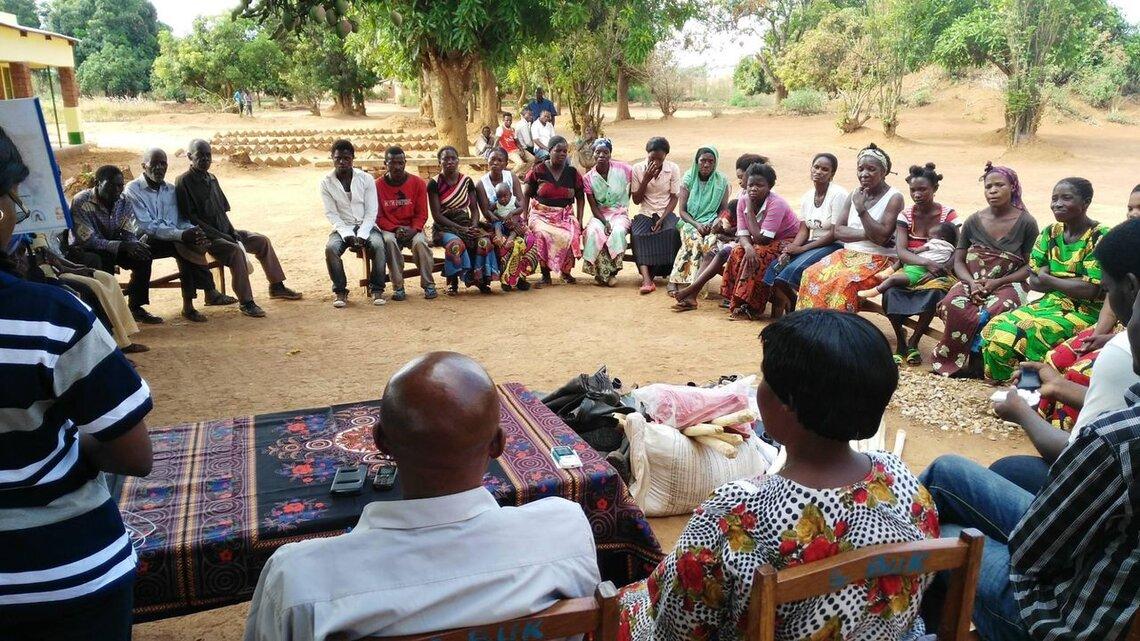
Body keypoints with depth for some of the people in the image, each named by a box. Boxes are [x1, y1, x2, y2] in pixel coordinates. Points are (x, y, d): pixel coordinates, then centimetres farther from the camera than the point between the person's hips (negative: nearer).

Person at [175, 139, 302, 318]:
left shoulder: (211, 179, 14)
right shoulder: (184, 182, -10)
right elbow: (189, 217, -17)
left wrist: (232, 232, 1)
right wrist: (219, 235, -20)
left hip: (224, 232, 9)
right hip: (204, 237, -8)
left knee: (262, 241, 4)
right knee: (236, 250, -33)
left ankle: (277, 287, 12)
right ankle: (246, 302, -31)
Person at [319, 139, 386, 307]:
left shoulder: (366, 179, -2)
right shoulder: (326, 182, 0)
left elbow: (371, 211, -4)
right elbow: (331, 214, -3)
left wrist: (361, 235, -17)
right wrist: (348, 235, -17)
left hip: (366, 226, -1)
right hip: (342, 227, 1)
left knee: (378, 245, -31)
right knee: (330, 248, -30)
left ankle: (376, 289, -16)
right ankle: (340, 290, -14)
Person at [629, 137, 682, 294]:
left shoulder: (673, 169, -3)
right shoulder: (638, 169, -1)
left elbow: (674, 198, -2)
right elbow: (636, 200, 0)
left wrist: (662, 219, -15)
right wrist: (646, 179, -14)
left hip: (666, 213, 0)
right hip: (645, 213, 0)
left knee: (672, 232, -34)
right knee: (637, 234, -32)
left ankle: (672, 276, -26)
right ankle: (647, 279, -42)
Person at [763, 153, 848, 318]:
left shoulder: (838, 194, -13)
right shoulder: (807, 196, 8)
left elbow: (835, 234, -16)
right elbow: (803, 230, 6)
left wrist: (802, 248, -17)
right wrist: (789, 250, -14)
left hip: (833, 246, -7)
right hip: (812, 244, 7)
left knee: (794, 269, -28)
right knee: (776, 265, -15)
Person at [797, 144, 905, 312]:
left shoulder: (894, 198, -6)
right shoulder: (855, 195, 12)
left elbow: (882, 237, -16)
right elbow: (838, 231, 3)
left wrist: (862, 210, -20)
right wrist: (866, 234, -12)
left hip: (878, 259, -6)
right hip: (849, 254, 6)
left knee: (844, 282, -33)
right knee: (811, 275, -19)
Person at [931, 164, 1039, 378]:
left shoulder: (1026, 223, 1)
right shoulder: (973, 222, 9)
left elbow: (1030, 266, -1)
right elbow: (959, 260, 9)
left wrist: (997, 282, -14)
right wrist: (972, 283, -11)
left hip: (1008, 284, -2)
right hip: (973, 281, 2)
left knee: (994, 310, -37)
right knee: (953, 304, -33)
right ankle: (954, 362, -17)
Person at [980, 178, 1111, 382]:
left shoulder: (1101, 237, -11)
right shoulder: (1051, 233, 7)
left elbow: (1090, 290, -18)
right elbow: (1034, 281, 4)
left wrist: (1047, 279, -7)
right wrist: (1074, 283, -11)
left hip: (1086, 311, -6)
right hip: (1052, 303, 6)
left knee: (1022, 334, -28)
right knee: (995, 329, -15)